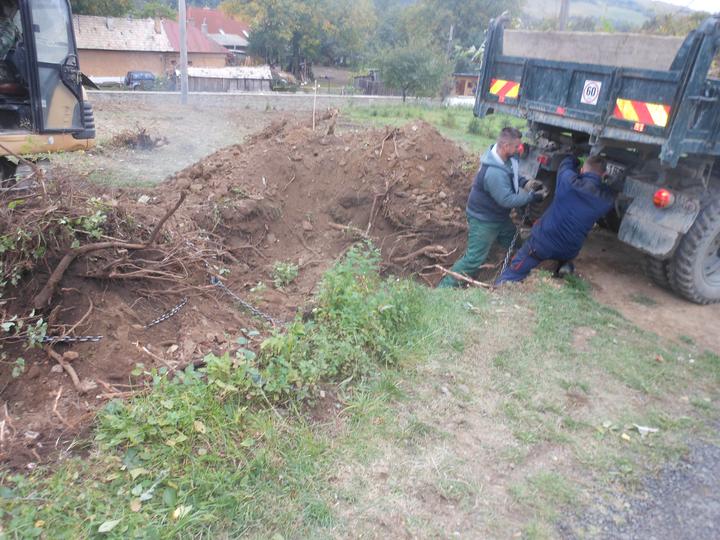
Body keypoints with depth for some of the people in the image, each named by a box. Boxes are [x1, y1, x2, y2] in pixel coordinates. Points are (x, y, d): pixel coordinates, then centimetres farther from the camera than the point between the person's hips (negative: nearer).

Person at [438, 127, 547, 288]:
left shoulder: (506, 158, -6)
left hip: (500, 216, 10)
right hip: (484, 220, -10)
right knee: (474, 259, -6)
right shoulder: (494, 172, -36)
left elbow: (512, 175, 15)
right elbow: (507, 200, -31)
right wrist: (533, 197, -23)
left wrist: (524, 183, -4)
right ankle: (445, 287, 3)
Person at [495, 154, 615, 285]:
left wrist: (576, 160, 25)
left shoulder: (569, 181, -17)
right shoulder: (607, 198, -10)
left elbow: (567, 164, 5)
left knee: (514, 273, 6)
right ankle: (564, 264, 21)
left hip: (542, 242, -3)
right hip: (569, 251, 3)